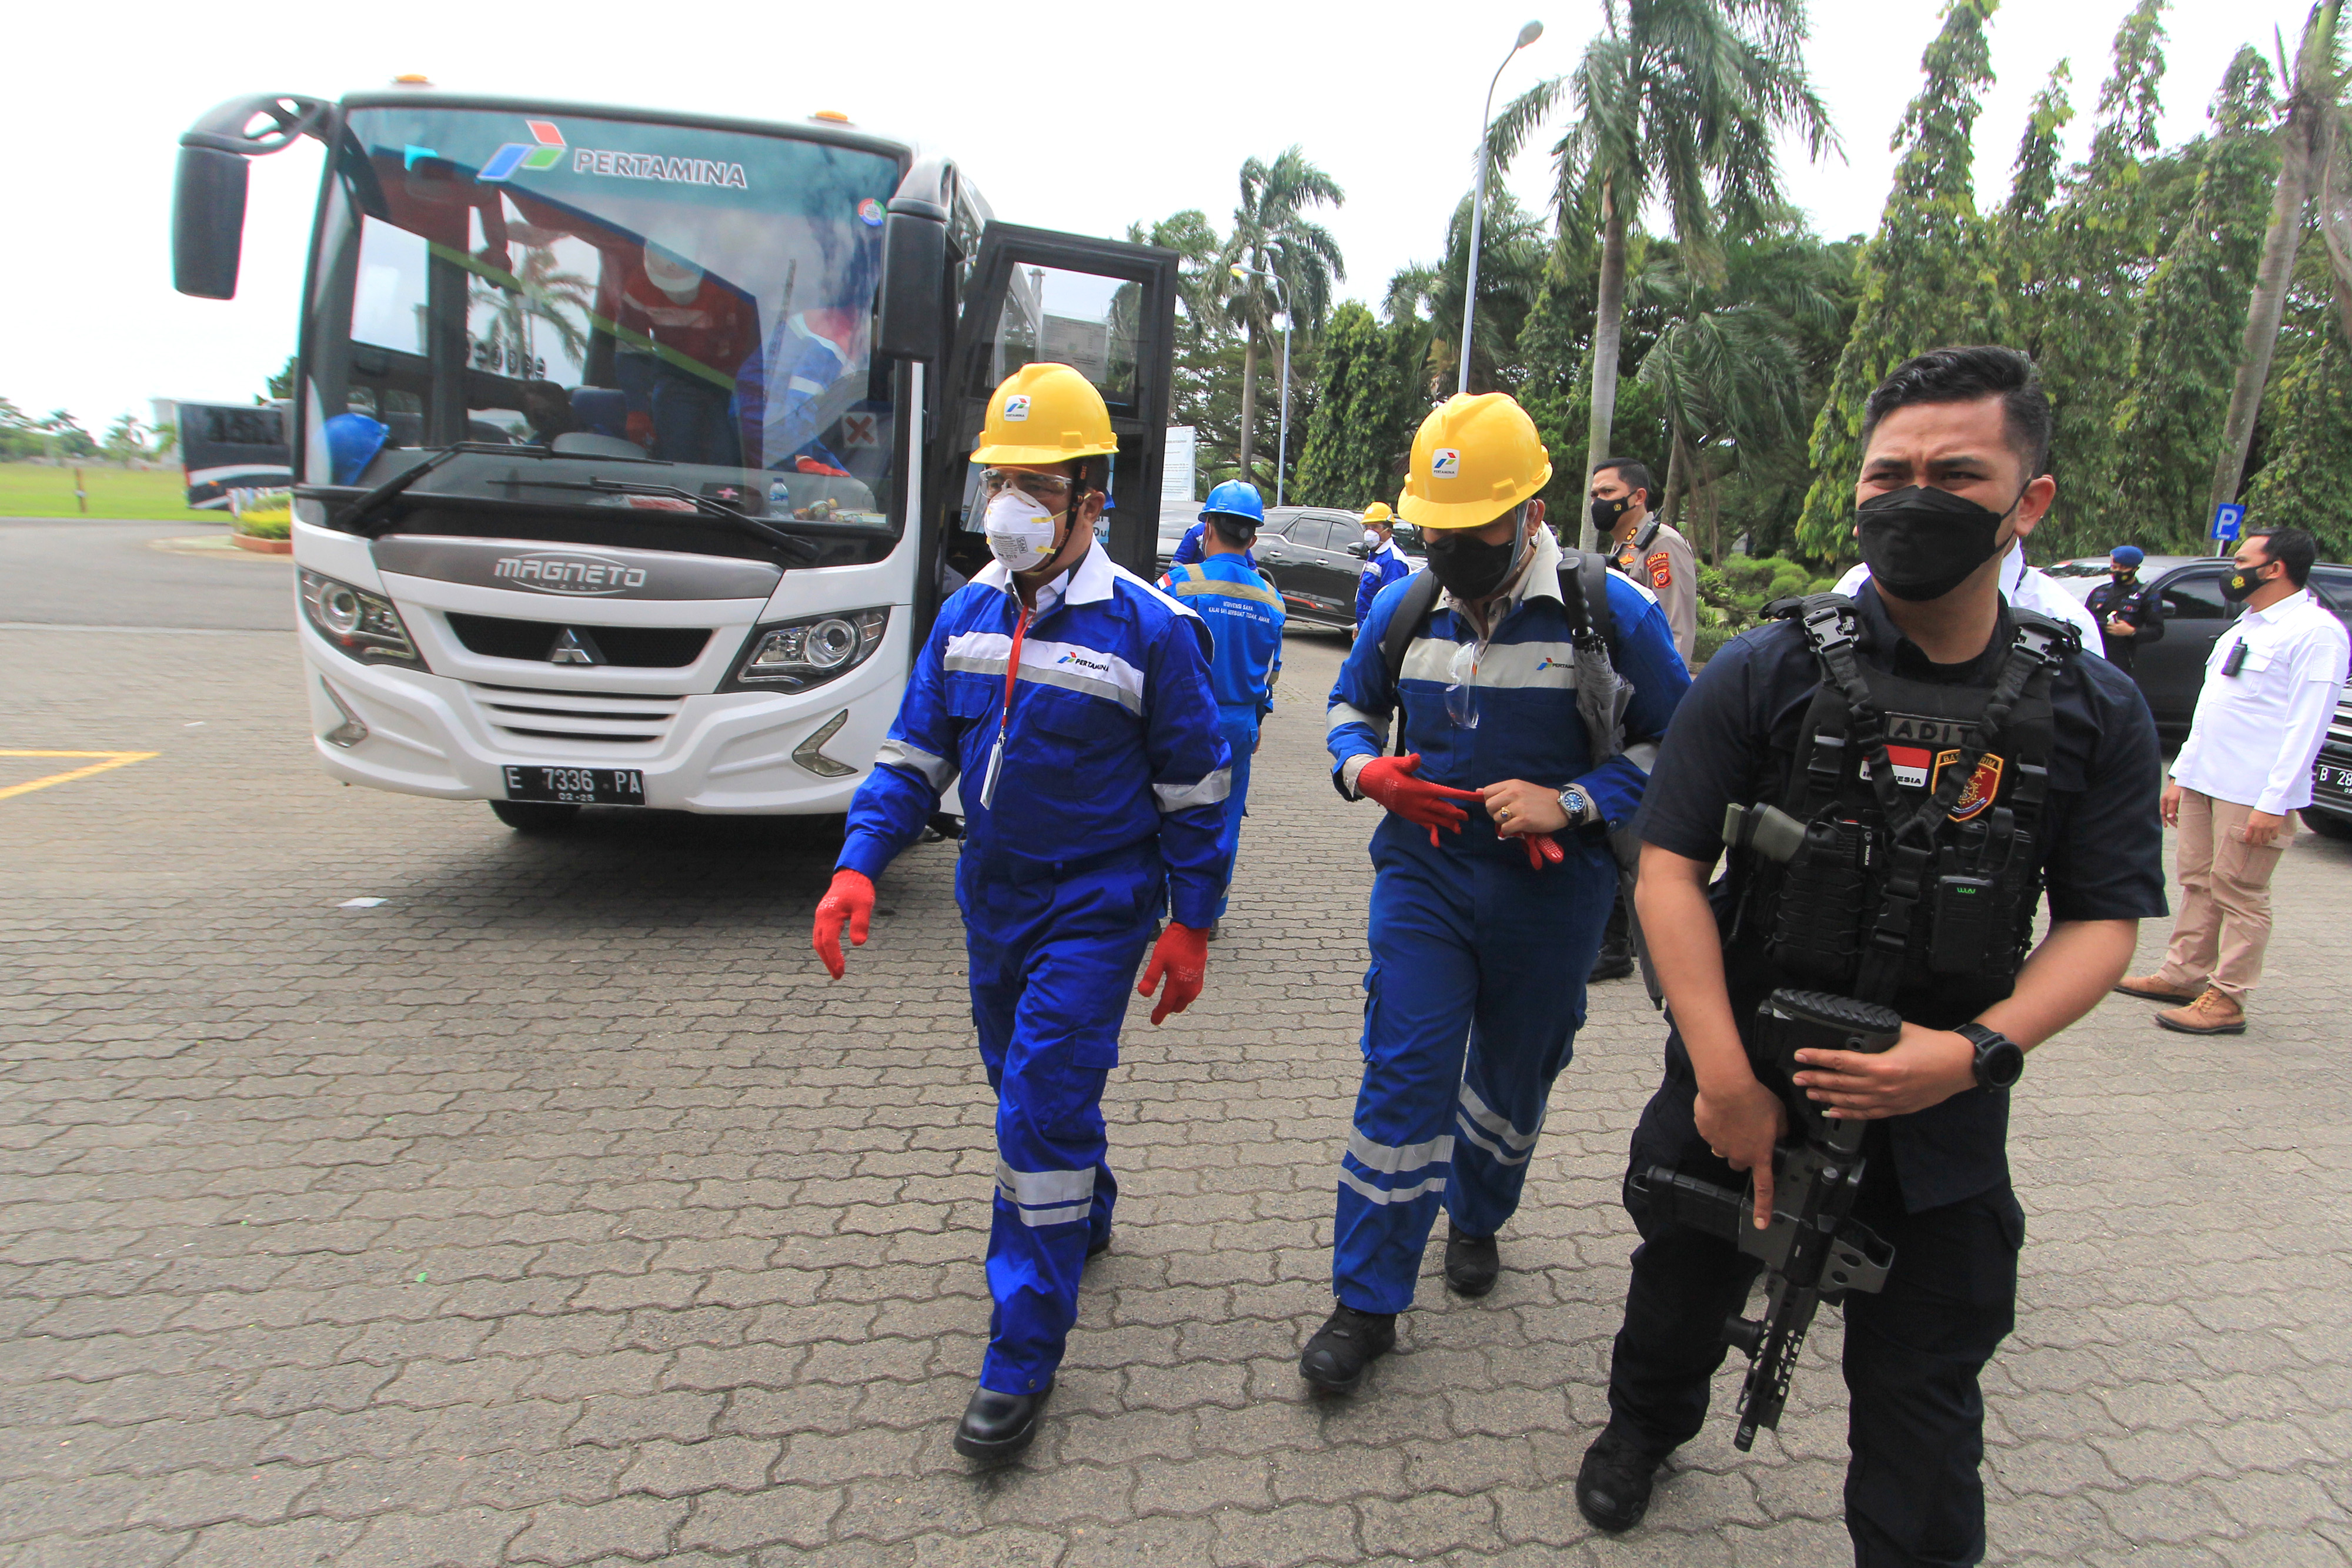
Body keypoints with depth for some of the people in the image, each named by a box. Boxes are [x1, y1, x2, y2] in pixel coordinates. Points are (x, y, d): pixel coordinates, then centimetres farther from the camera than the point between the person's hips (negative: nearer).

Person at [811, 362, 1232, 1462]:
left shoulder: (1147, 628, -13)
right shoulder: (968, 614, 2)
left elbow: (1194, 790, -8)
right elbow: (914, 752, 5)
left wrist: (1190, 925, -6)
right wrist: (859, 864, -8)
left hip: (1096, 909, -6)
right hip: (994, 903, 6)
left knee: (1044, 1108, -8)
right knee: (1031, 1085, 21)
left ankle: (1022, 1361, 4)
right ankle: (1082, 1218, 50)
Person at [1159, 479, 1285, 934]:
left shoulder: (1180, 583, -11)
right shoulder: (1269, 598, 3)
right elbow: (1271, 671, 11)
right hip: (1239, 725, 4)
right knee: (1224, 820, 13)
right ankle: (1209, 913, 22)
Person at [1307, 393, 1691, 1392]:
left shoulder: (1609, 613, -10)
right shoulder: (1402, 610, -1)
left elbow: (1674, 740, -3)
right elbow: (1351, 705, 16)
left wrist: (1570, 802, -18)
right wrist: (1364, 769, -8)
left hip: (1550, 890, 0)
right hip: (1425, 875, 1)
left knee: (1514, 1075, 17)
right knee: (1403, 1074, -6)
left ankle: (1476, 1216, 46)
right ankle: (1367, 1302, 6)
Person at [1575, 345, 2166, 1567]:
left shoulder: (2093, 712, -3)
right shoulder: (1766, 673, -10)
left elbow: (2102, 921, -2)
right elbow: (1670, 870, -13)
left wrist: (1977, 1049, -20)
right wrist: (1725, 1079, -20)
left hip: (1935, 1117, 0)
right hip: (1739, 1085, 0)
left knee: (1922, 1392, 12)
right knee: (1685, 1285, 23)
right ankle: (1645, 1425, 54)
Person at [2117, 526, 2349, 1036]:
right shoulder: (2245, 627, 18)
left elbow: (2307, 726, -16)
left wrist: (2274, 803, -20)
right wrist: (2180, 774, 18)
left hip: (2255, 792, -8)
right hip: (2205, 780, 8)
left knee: (2238, 892, -3)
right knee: (2198, 881, 13)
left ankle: (2227, 1000, 3)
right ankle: (2183, 974, 22)